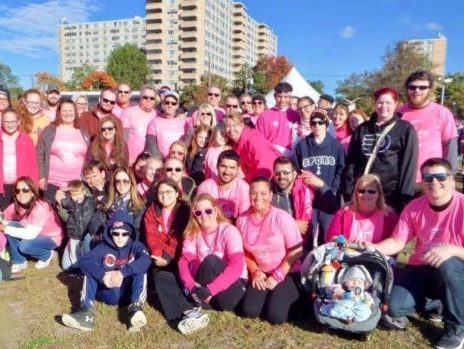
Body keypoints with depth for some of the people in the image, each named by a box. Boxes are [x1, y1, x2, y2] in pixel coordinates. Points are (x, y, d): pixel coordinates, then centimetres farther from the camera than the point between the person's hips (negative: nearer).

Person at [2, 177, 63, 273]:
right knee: (11, 226, -16)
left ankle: (47, 255, 2)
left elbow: (30, 234, -35)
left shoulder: (41, 207, -31)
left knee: (25, 245, -31)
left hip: (50, 238, -6)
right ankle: (19, 261, -1)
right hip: (33, 235, 7)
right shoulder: (16, 206, -9)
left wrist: (5, 229, -33)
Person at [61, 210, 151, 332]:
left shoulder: (136, 246, 0)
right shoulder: (103, 247, 3)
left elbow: (146, 260, -24)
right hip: (107, 293, 2)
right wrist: (102, 276, -31)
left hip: (128, 294, -2)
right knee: (91, 271, -13)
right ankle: (87, 313, -30)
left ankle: (135, 310, -40)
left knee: (140, 270, -24)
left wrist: (123, 272, -36)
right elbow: (84, 261, -15)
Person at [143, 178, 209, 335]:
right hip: (160, 257, 1)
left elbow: (180, 238, -9)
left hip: (178, 257, -1)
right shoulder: (151, 212, 10)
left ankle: (182, 315, -36)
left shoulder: (185, 209, 2)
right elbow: (152, 238, -3)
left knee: (180, 277, -32)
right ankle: (189, 311, -42)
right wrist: (159, 256, -21)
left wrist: (167, 256, -23)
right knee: (161, 276, -30)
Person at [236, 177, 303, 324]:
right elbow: (245, 251, 9)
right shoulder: (242, 219, -4)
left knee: (276, 316, -19)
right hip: (261, 275, 4)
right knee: (250, 311, -14)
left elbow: (297, 251, -13)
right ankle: (269, 296, 16)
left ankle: (286, 297, 14)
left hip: (287, 274, -4)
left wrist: (277, 276, -16)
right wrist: (255, 271, -6)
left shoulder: (282, 218, -16)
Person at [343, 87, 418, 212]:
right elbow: (352, 161, 9)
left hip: (392, 194, -3)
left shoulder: (405, 129, 1)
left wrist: (405, 195, -11)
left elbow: (409, 164, -4)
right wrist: (349, 191, 3)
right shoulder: (362, 129, 11)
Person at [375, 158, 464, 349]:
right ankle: (429, 304, 15)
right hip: (420, 270, 2)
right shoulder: (414, 207, -6)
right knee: (394, 306, -22)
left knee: (448, 266, -38)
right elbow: (397, 242, -4)